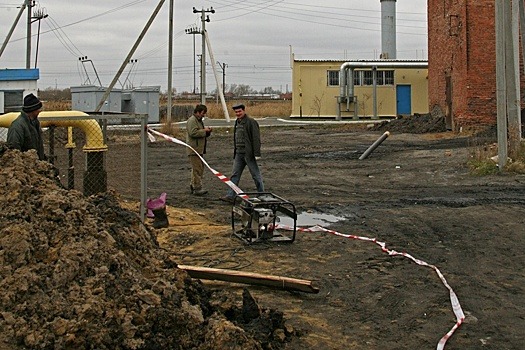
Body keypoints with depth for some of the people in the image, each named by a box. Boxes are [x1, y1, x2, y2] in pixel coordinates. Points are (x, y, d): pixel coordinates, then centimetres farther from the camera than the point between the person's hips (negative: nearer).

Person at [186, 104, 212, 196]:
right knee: (197, 168, -11)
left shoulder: (199, 120, 22)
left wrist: (207, 131, 10)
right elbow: (193, 133, -23)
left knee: (200, 167, 14)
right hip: (194, 149, -11)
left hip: (199, 149, 11)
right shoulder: (192, 120, -11)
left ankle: (193, 186, 22)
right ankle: (197, 188, -10)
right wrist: (204, 131, -16)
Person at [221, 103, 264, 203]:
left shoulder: (251, 122, -11)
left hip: (248, 153, -8)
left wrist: (257, 154, -20)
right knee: (235, 175, 5)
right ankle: (230, 196, 6)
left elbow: (256, 139, -16)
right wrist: (235, 152, 17)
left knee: (256, 175, 2)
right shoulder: (237, 122, 14)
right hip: (239, 153, 8)